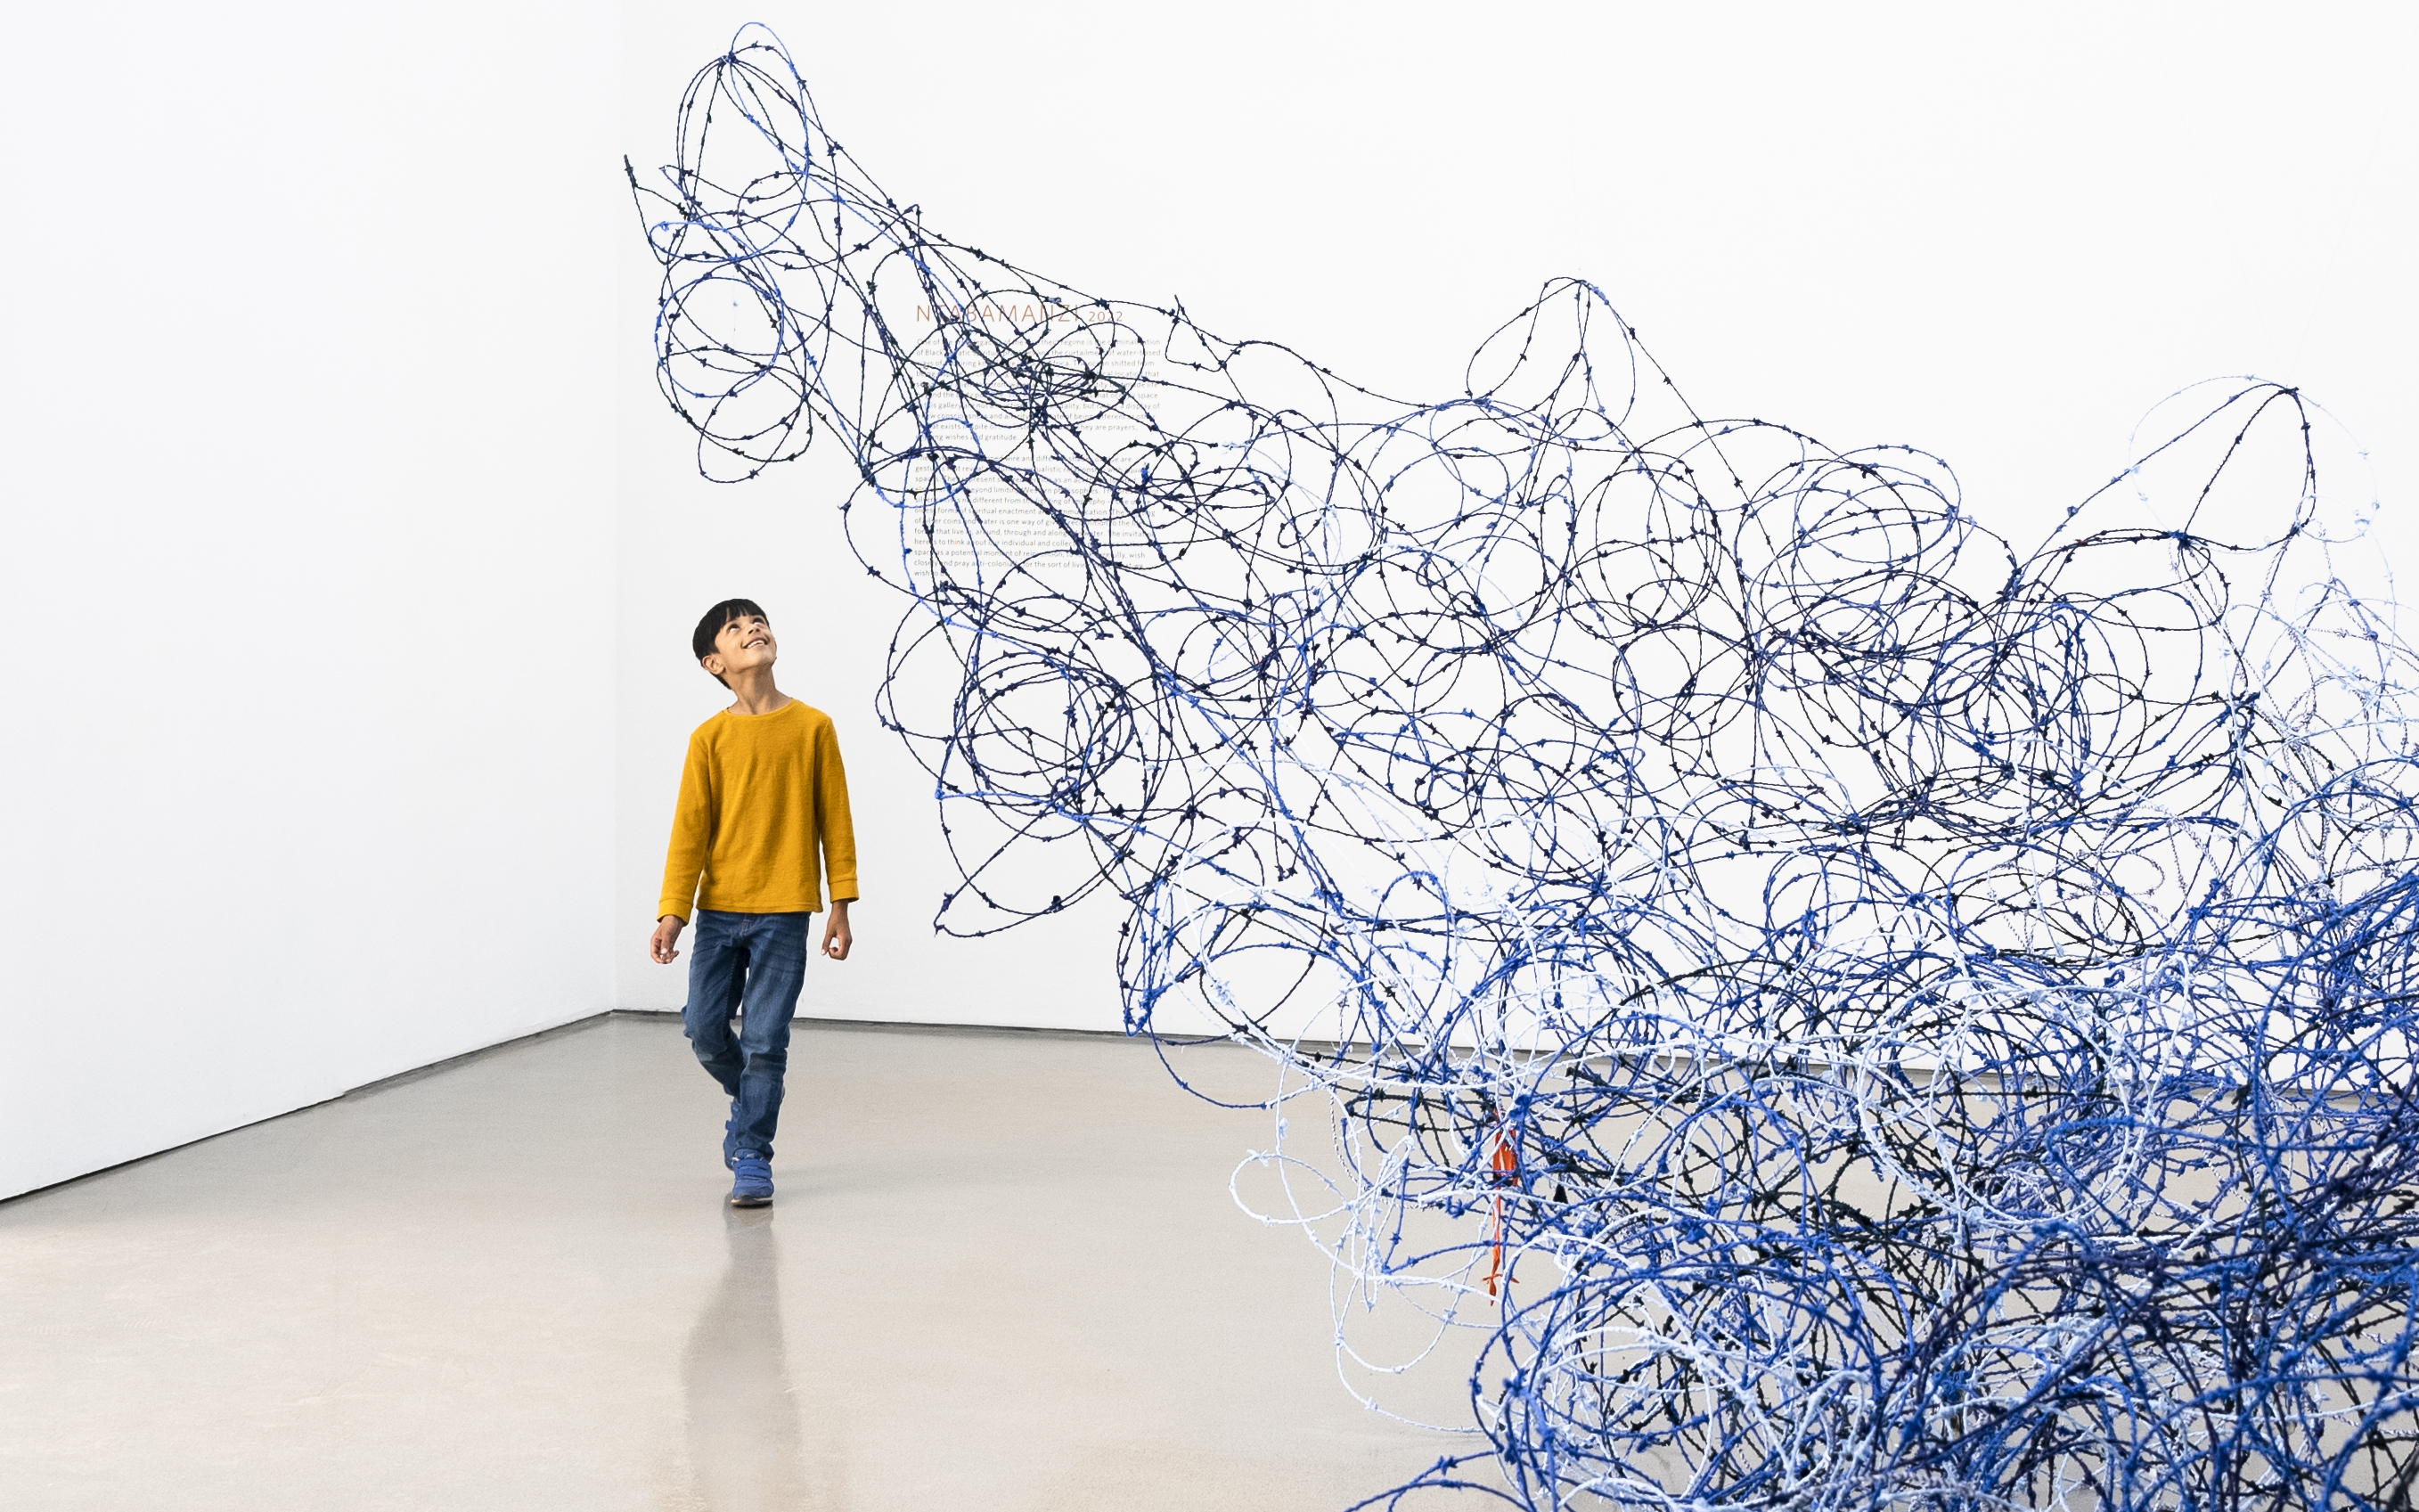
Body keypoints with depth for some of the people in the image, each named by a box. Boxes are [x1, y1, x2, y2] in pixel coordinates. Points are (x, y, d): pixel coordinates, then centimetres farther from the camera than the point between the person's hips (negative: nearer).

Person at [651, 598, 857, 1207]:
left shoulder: (813, 727, -1)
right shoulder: (710, 738, 0)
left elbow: (835, 820, 2)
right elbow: (690, 829, -1)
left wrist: (841, 905, 0)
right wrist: (672, 911, -8)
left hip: (785, 912, -1)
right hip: (719, 909, 2)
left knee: (764, 1041, -2)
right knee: (704, 1028, 5)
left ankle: (751, 1156, 10)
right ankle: (750, 1101, 34)